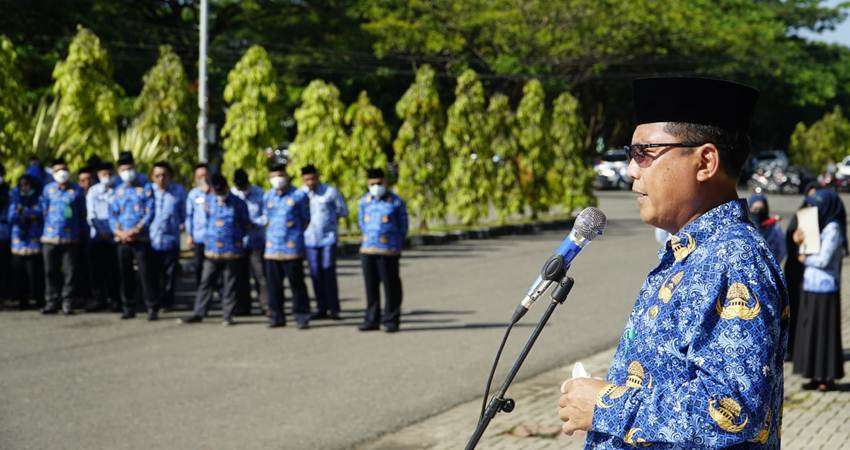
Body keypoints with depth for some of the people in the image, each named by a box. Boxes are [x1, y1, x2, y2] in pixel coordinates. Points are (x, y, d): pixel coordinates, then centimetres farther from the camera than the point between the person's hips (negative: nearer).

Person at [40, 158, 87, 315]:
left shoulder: (77, 190, 3)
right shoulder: (48, 189, 8)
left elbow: (82, 213, 9)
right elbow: (44, 210, 16)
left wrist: (80, 230, 8)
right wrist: (49, 226, 13)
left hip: (70, 238, -2)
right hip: (50, 237, 2)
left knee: (70, 272, -2)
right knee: (51, 271, 5)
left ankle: (67, 303, 5)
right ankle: (51, 302, 12)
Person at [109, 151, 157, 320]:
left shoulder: (145, 188, 2)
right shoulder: (118, 191, 15)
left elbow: (149, 213, -5)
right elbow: (112, 214, 11)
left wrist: (135, 230, -15)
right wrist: (119, 232, -6)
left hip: (141, 238, -4)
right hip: (122, 240, 4)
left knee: (145, 273, -8)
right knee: (125, 274, 6)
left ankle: (152, 308, -4)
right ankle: (128, 308, 15)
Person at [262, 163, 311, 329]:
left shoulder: (298, 196, -1)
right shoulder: (268, 197, 11)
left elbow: (306, 219, 6)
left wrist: (295, 234, 4)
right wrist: (272, 233, 14)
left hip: (292, 247, -4)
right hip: (272, 247, 4)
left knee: (297, 284, -2)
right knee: (273, 284, 6)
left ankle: (301, 317, 4)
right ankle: (276, 317, 14)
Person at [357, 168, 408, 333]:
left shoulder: (396, 202, -3)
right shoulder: (364, 201, 8)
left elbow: (403, 226, 7)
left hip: (388, 251, -4)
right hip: (367, 251, 4)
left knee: (391, 286, -1)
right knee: (371, 286, 8)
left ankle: (391, 320, 6)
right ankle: (372, 320, 16)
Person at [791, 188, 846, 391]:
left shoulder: (833, 229, -13)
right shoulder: (820, 226, 13)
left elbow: (823, 260, -19)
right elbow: (809, 253, 12)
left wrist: (805, 259, -2)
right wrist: (801, 241, -5)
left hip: (824, 290, -9)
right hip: (812, 287, 9)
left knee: (825, 331, -1)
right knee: (811, 331, 10)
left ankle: (829, 377, 7)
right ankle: (818, 376, 16)